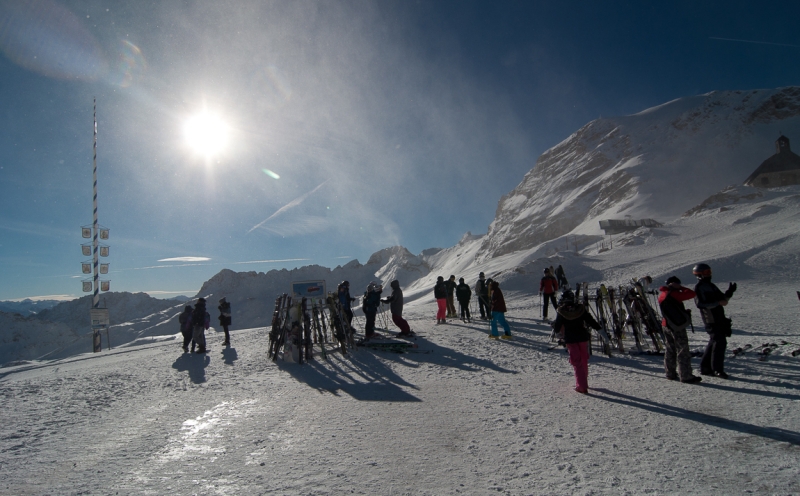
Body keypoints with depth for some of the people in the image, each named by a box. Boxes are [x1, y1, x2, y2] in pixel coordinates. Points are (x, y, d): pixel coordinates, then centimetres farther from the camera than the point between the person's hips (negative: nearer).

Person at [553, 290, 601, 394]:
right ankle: (584, 382, 30)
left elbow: (557, 328, -6)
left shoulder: (560, 311, -10)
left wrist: (553, 325, 16)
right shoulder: (580, 309, -4)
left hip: (570, 339, -3)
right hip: (583, 337, 3)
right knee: (584, 360, 18)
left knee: (577, 362, 2)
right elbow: (591, 321, -3)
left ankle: (582, 386, -3)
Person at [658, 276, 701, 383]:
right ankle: (686, 376, 2)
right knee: (683, 351, -1)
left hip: (666, 325, 8)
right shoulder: (674, 294, -17)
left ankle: (670, 373, 21)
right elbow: (691, 293, -16)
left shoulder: (661, 295, 10)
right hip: (678, 327, -8)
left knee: (670, 350, 14)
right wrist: (681, 288, -5)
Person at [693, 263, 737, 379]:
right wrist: (718, 302, -27)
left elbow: (723, 298, 23)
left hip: (719, 318, 9)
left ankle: (705, 367, 19)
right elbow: (700, 303, -21)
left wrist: (729, 292, 5)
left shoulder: (711, 285, 18)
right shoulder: (699, 287, -10)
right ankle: (717, 369, -6)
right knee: (720, 342, -12)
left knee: (714, 342, 11)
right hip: (711, 320, -9)